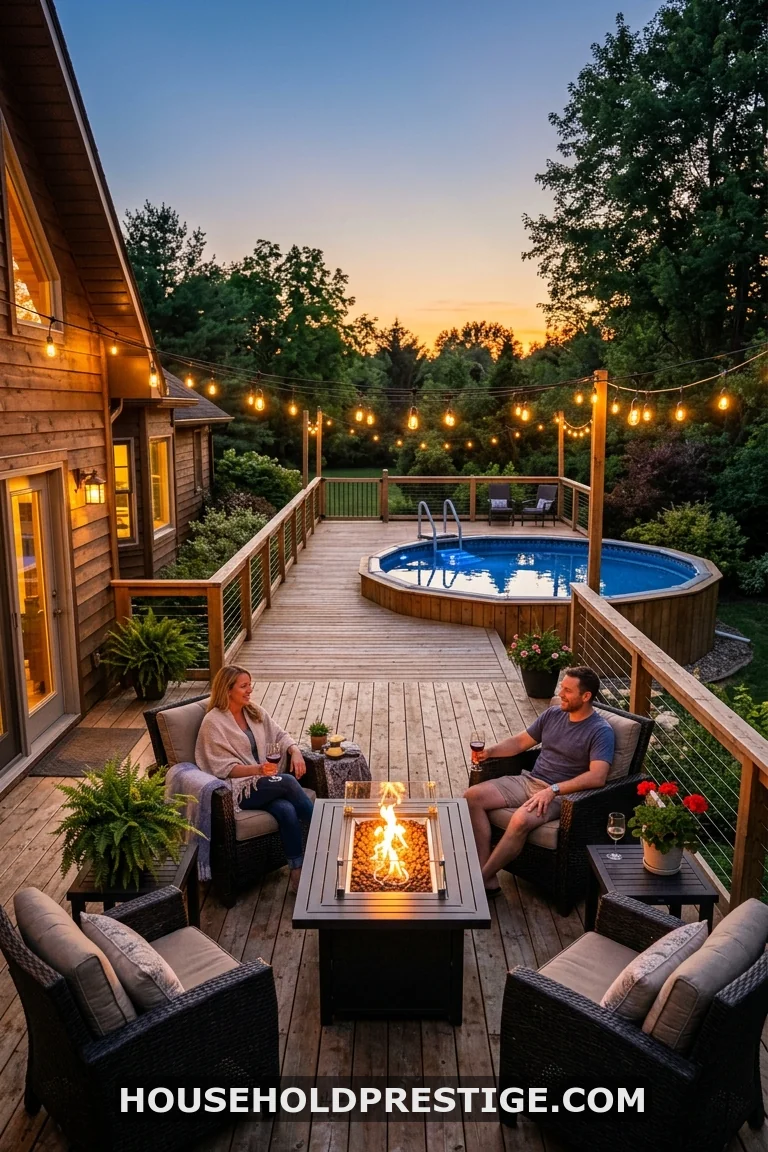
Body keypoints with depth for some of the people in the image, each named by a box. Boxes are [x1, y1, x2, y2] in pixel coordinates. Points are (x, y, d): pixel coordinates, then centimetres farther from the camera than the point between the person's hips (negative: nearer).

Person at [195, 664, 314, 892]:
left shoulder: (255, 713, 11)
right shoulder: (213, 722, -8)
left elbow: (280, 735, 13)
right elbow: (224, 769, -13)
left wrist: (295, 751, -10)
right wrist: (256, 769, -29)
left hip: (264, 781, 5)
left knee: (287, 810, -28)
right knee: (288, 781, -29)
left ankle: (298, 873, -21)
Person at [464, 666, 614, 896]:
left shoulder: (600, 731, -11)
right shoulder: (553, 713, 9)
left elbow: (597, 777, -24)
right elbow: (521, 741, 17)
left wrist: (553, 789, -31)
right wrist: (490, 751, -1)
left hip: (561, 794, -7)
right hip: (529, 781, 7)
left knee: (521, 819, -37)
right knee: (473, 796, -11)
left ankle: (481, 879, -18)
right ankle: (489, 879, -14)